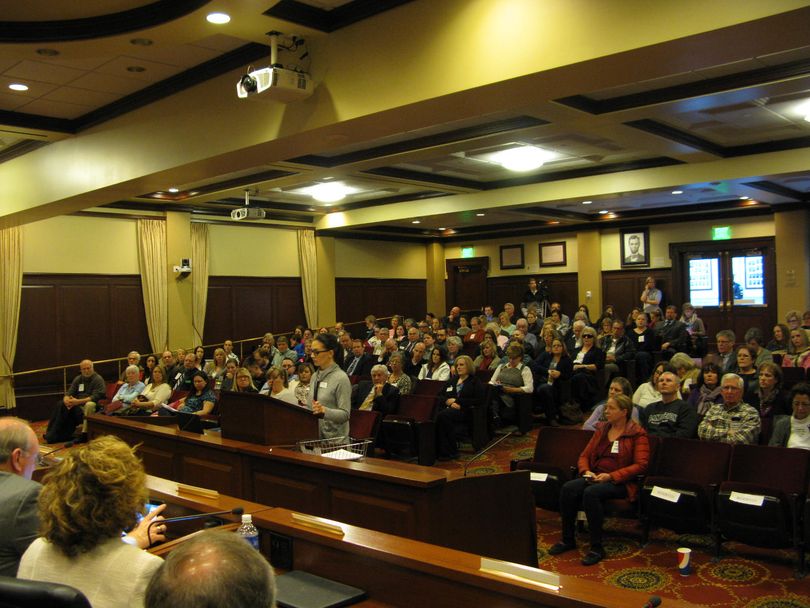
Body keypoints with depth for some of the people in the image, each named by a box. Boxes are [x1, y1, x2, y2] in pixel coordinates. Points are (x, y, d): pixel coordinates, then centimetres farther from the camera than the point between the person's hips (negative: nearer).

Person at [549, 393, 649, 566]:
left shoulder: (637, 434, -1)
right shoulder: (602, 429, 17)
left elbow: (641, 465, -10)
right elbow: (584, 456, 18)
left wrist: (611, 476, -19)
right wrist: (586, 471, -6)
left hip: (621, 482, -6)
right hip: (595, 477, 6)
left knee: (591, 493, -36)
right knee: (568, 488, -24)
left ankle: (597, 548, -24)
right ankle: (567, 540, -11)